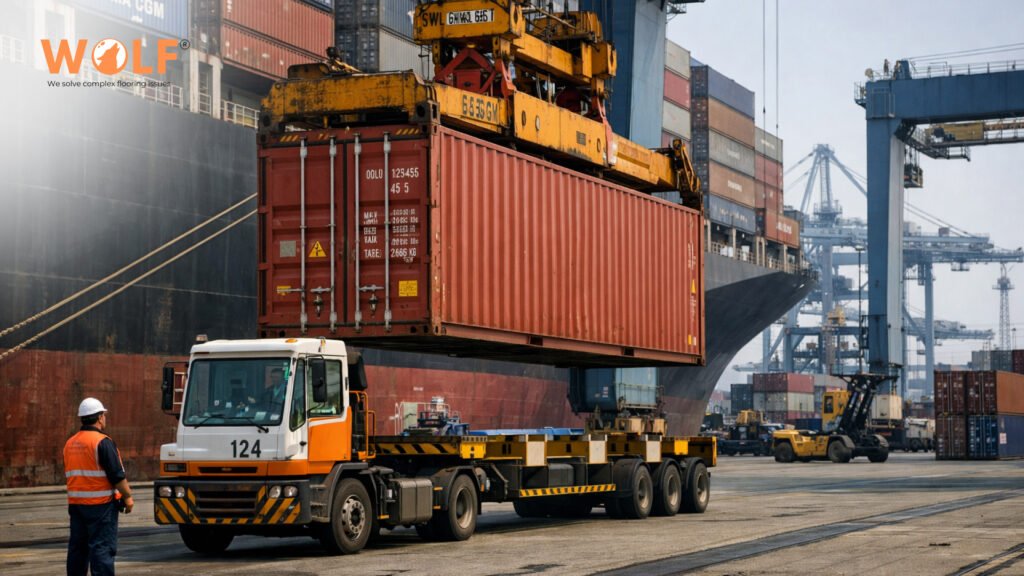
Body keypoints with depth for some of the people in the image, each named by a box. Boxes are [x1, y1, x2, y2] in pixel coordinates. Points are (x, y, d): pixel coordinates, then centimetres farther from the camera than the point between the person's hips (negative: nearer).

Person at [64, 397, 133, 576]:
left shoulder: (70, 443, 12)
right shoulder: (103, 442, -13)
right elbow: (117, 475, -16)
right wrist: (128, 496, -6)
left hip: (76, 503, 8)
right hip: (101, 503, -8)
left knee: (78, 546, 12)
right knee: (103, 547, -7)